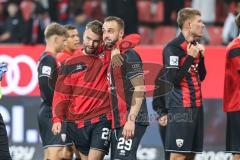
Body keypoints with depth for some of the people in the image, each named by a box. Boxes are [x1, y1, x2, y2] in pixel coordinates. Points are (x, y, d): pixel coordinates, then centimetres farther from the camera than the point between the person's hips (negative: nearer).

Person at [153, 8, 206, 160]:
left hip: (196, 106, 8)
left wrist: (201, 57, 4)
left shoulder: (195, 46, 13)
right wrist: (190, 58, -16)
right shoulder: (173, 48, -11)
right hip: (180, 109, -8)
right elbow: (173, 79, -18)